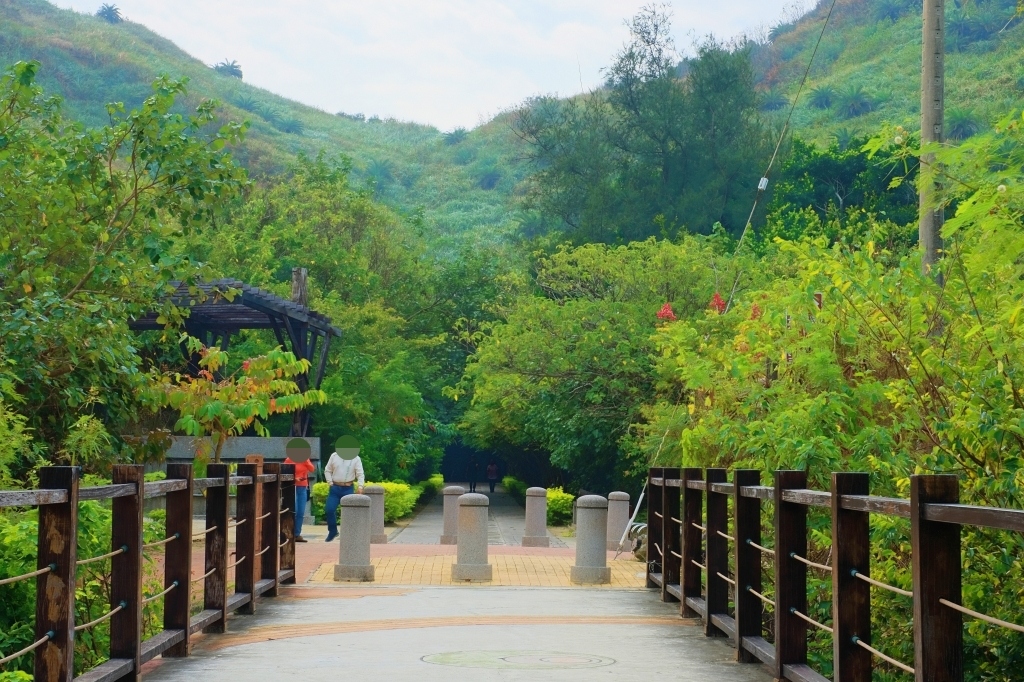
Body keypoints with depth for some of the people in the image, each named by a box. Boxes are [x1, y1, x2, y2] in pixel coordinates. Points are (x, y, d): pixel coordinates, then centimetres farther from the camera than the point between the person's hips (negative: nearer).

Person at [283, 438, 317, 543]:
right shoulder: (289, 460, -4)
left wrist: (305, 460, -14)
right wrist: (294, 478, -18)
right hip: (292, 487, -5)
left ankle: (297, 534, 8)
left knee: (301, 512, 3)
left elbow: (312, 469, -5)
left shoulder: (305, 459, 10)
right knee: (293, 511, -12)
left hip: (303, 488, 5)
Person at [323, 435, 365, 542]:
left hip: (348, 489, -2)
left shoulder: (356, 458, -2)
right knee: (329, 509, -5)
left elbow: (360, 474, -6)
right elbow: (327, 470, 12)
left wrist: (360, 486, -21)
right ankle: (333, 531, 14)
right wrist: (330, 482, 0)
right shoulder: (334, 456, 5)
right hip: (335, 488, 2)